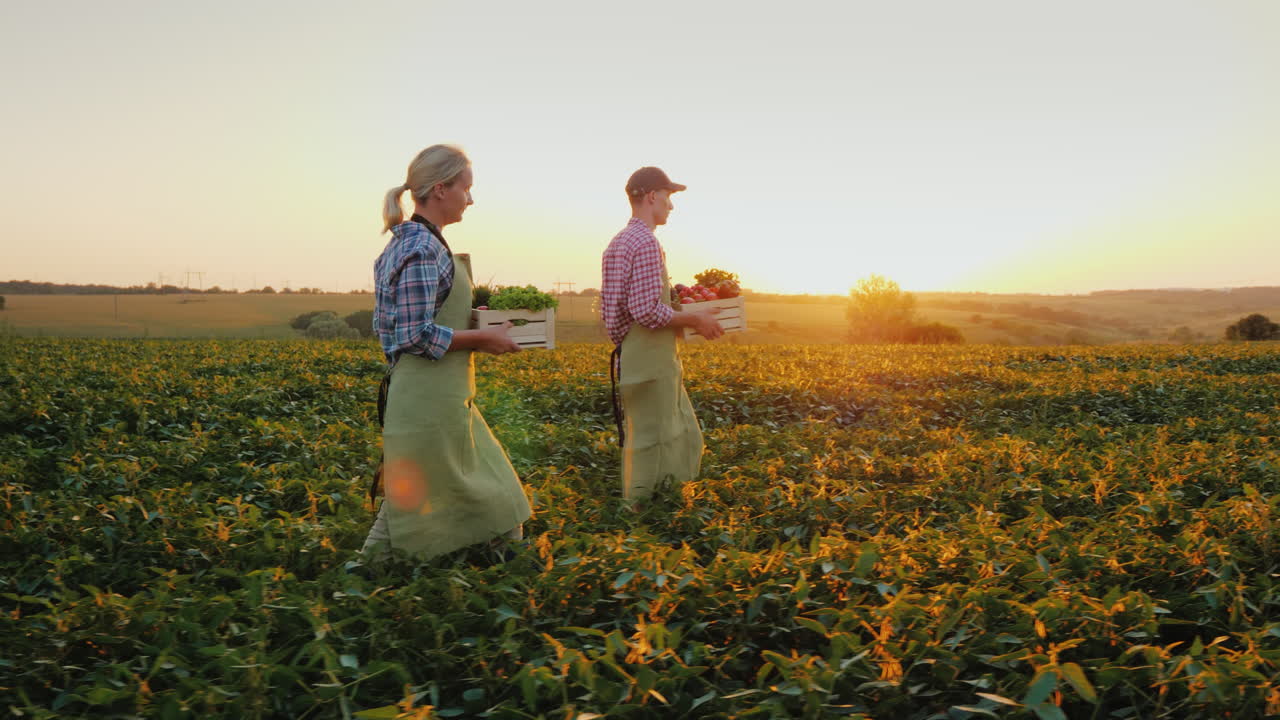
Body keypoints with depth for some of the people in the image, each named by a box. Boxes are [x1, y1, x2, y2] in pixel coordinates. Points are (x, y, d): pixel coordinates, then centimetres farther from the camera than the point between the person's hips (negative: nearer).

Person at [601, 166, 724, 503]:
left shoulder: (617, 242, 15)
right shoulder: (646, 243, -16)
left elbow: (608, 306, 20)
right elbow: (648, 311, -23)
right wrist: (695, 319, -10)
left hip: (628, 357, 10)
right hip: (650, 361, -10)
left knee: (686, 438, 16)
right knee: (651, 444, -1)